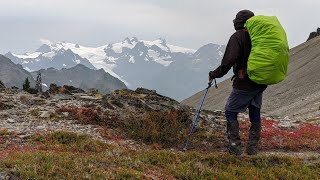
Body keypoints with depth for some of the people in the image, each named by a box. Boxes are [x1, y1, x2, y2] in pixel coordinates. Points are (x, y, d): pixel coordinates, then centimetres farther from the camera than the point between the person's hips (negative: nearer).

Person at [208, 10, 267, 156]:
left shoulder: (238, 37, -11)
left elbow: (229, 60, -20)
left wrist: (214, 74, -8)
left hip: (244, 84, -6)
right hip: (260, 84, 7)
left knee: (230, 112, 6)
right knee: (255, 114, 14)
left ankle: (235, 146, 2)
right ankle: (253, 147, 17)